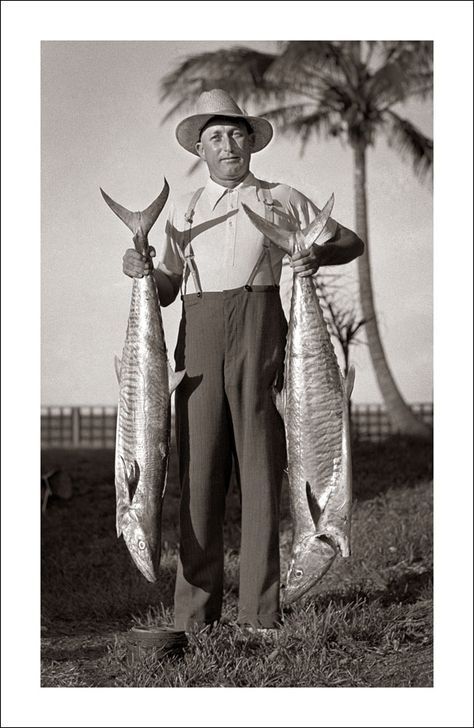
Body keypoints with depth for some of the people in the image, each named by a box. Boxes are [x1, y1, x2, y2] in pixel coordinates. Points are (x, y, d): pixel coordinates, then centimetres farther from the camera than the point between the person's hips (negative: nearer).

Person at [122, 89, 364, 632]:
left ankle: (261, 614, -3)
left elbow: (350, 241, 19)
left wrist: (320, 254, -2)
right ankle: (194, 615, -1)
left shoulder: (282, 200, 16)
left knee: (261, 464, -5)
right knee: (198, 465, -4)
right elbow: (166, 288, 18)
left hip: (261, 327, -1)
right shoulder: (184, 209, 21)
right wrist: (141, 270, -3)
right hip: (200, 333, 1)